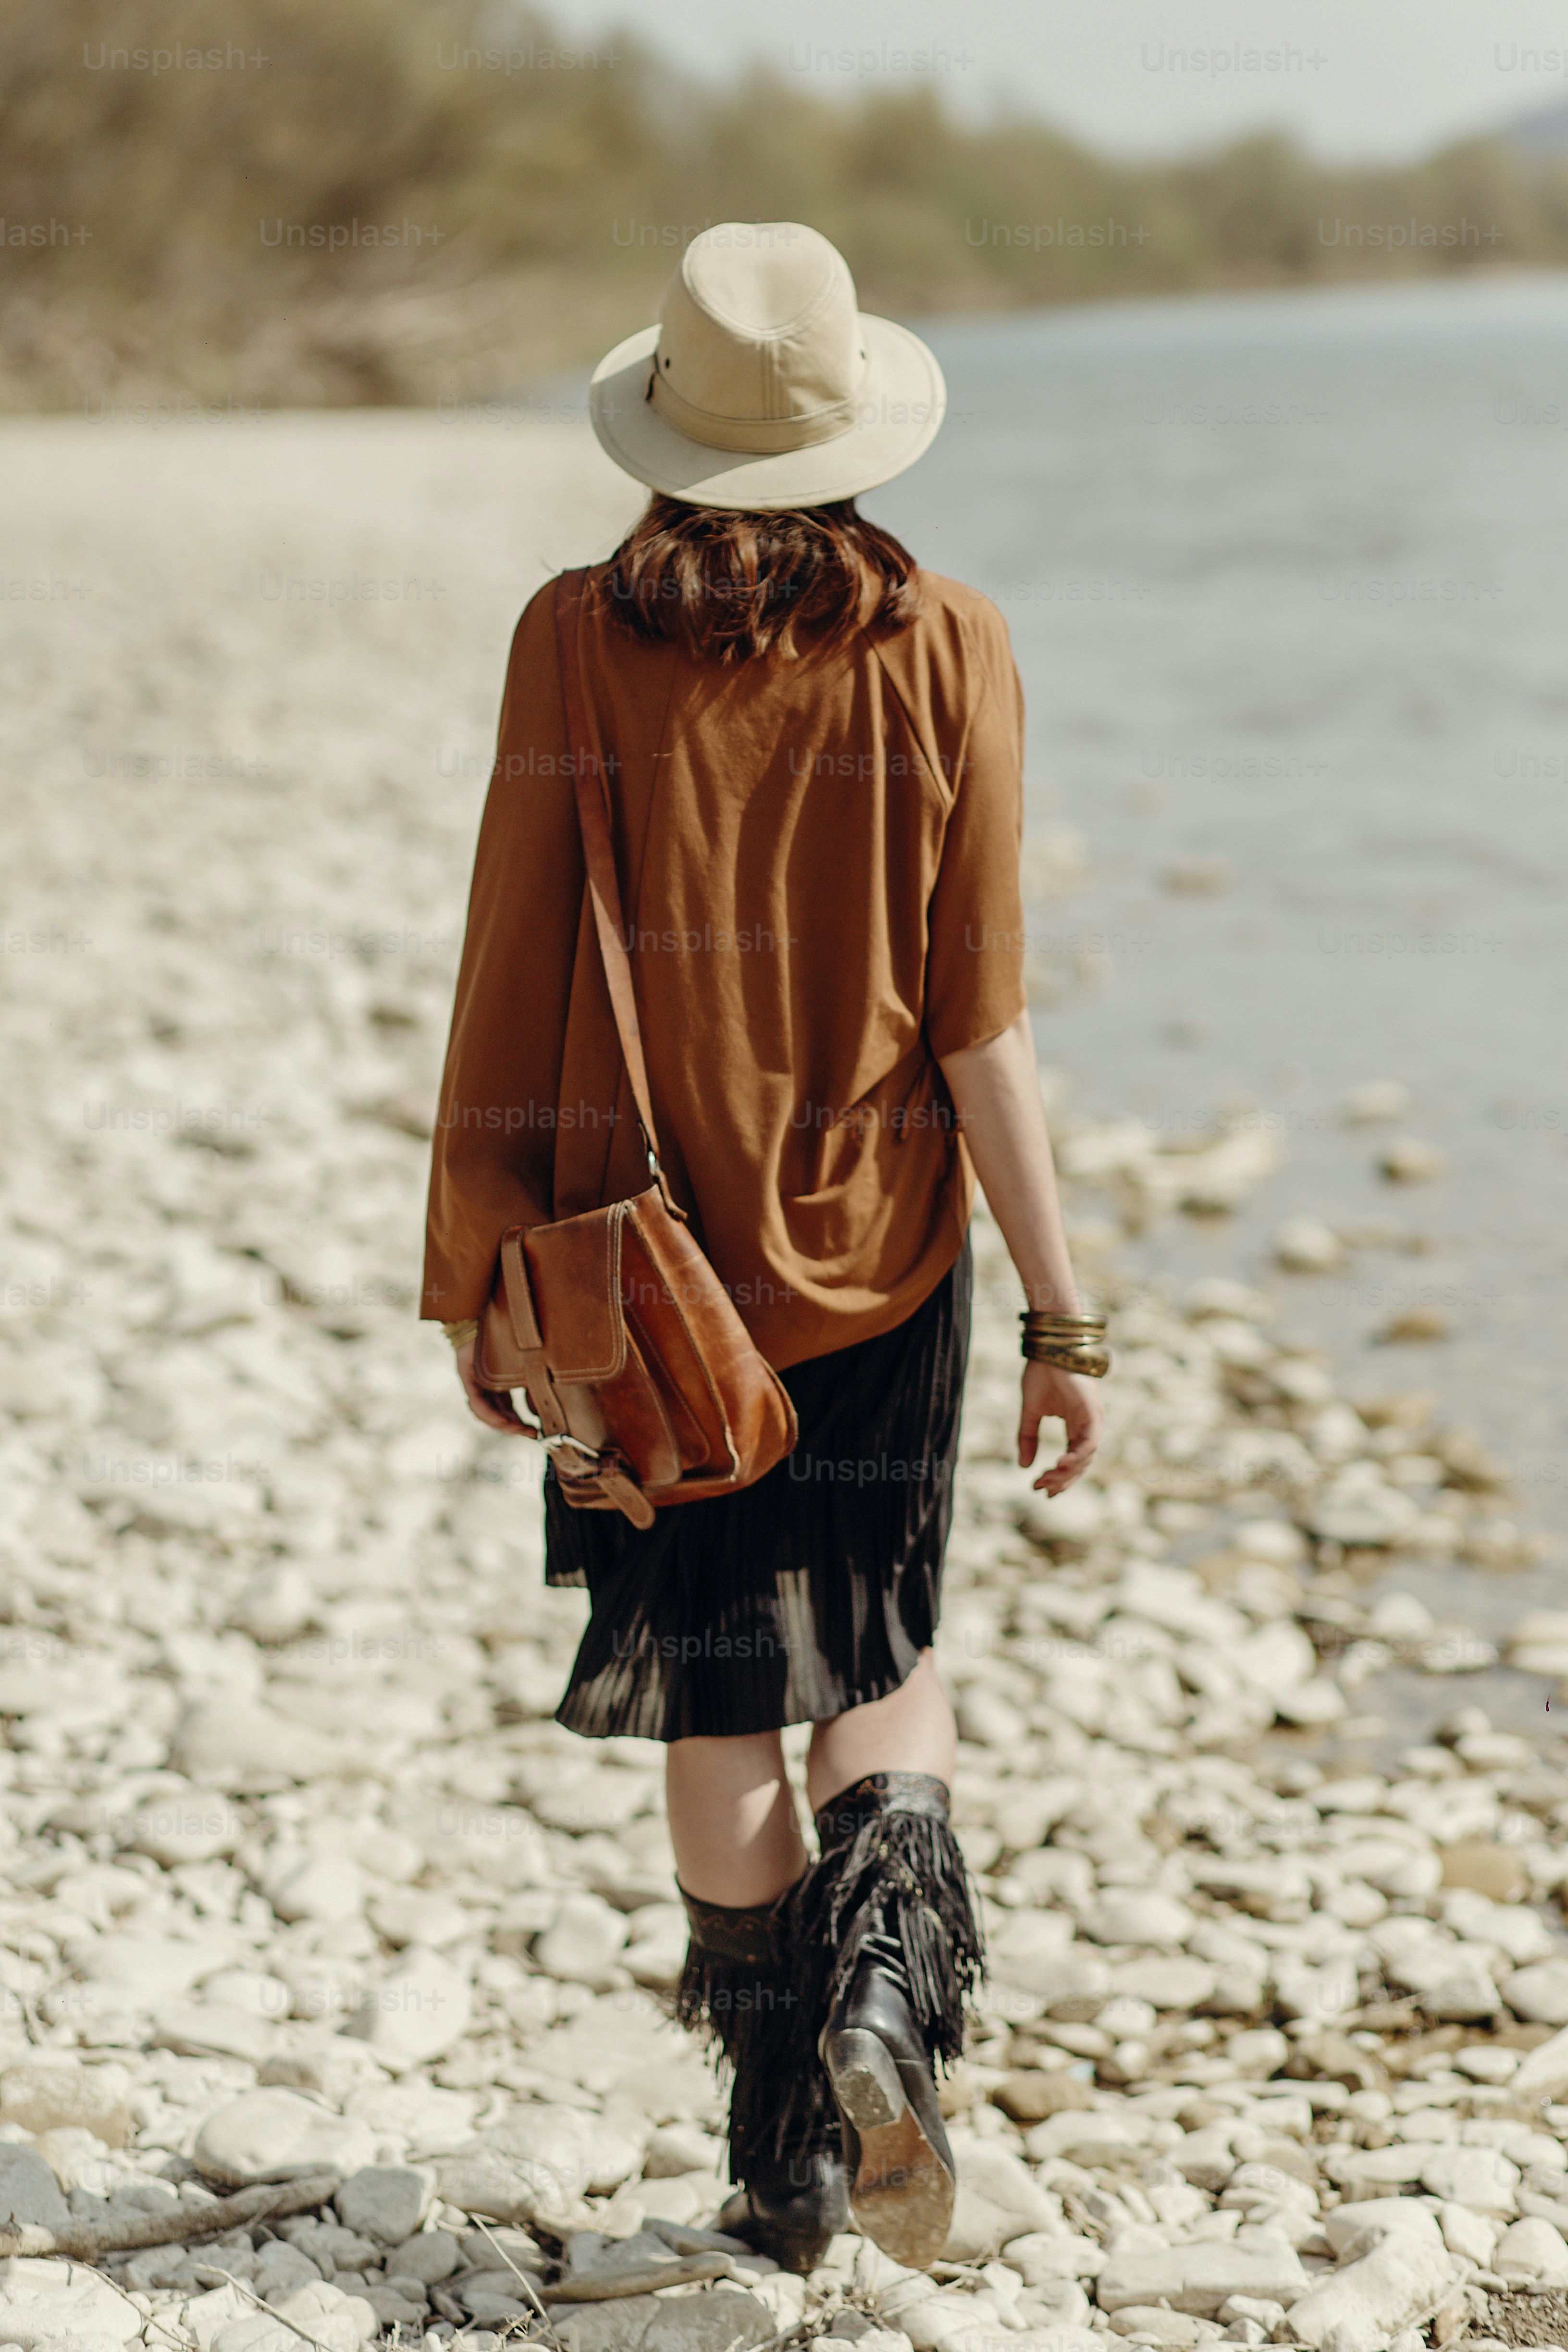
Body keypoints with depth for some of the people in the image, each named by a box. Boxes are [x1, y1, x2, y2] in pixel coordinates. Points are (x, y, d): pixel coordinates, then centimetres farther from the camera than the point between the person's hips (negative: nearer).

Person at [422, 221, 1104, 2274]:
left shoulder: (580, 648, -8)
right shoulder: (943, 652, -6)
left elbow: (512, 997, -5)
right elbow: (980, 1025, -8)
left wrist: (471, 1279, 5)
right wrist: (1059, 1309, -1)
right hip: (881, 1250, 1)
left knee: (717, 1706, 12)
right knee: (881, 1657, 19)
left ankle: (789, 2147, 16)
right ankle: (888, 1971, -7)